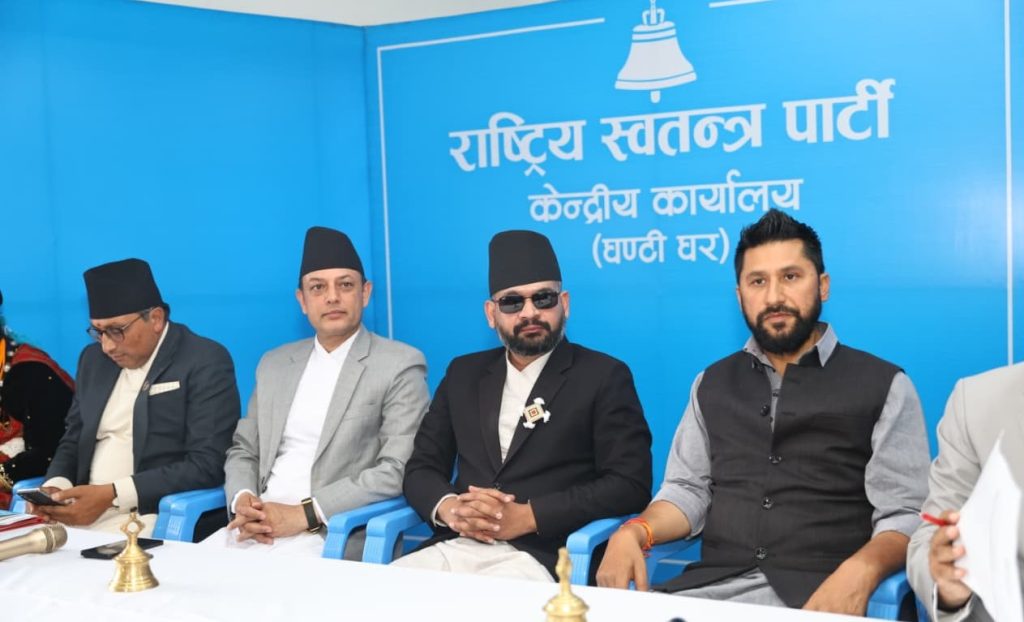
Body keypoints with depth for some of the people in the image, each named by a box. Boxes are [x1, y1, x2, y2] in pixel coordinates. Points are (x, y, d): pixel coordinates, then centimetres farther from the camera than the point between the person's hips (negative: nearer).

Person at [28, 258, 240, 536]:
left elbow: (207, 465, -15)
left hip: (158, 521, -5)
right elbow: (73, 441, 19)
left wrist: (112, 494, -19)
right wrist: (55, 485, -3)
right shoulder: (94, 359, 13)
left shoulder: (206, 362, -8)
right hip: (81, 512, 5)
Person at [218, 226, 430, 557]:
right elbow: (243, 450, 19)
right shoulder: (274, 364, 17)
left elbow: (398, 471, -11)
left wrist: (304, 514, -17)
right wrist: (243, 501, -4)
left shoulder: (400, 366, -2)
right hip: (259, 527, 6)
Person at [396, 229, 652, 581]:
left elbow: (630, 484, -5)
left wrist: (526, 517, -14)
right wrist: (449, 507, -7)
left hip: (542, 558, -4)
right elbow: (420, 468, 17)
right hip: (454, 548, 5)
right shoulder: (464, 374, 19)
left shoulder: (604, 377, 4)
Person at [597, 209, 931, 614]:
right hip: (715, 586, 3)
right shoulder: (712, 384, 18)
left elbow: (904, 513, -2)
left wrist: (860, 571, -22)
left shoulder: (883, 386, 4)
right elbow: (688, 490, 15)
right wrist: (633, 533, -6)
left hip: (822, 593, -2)